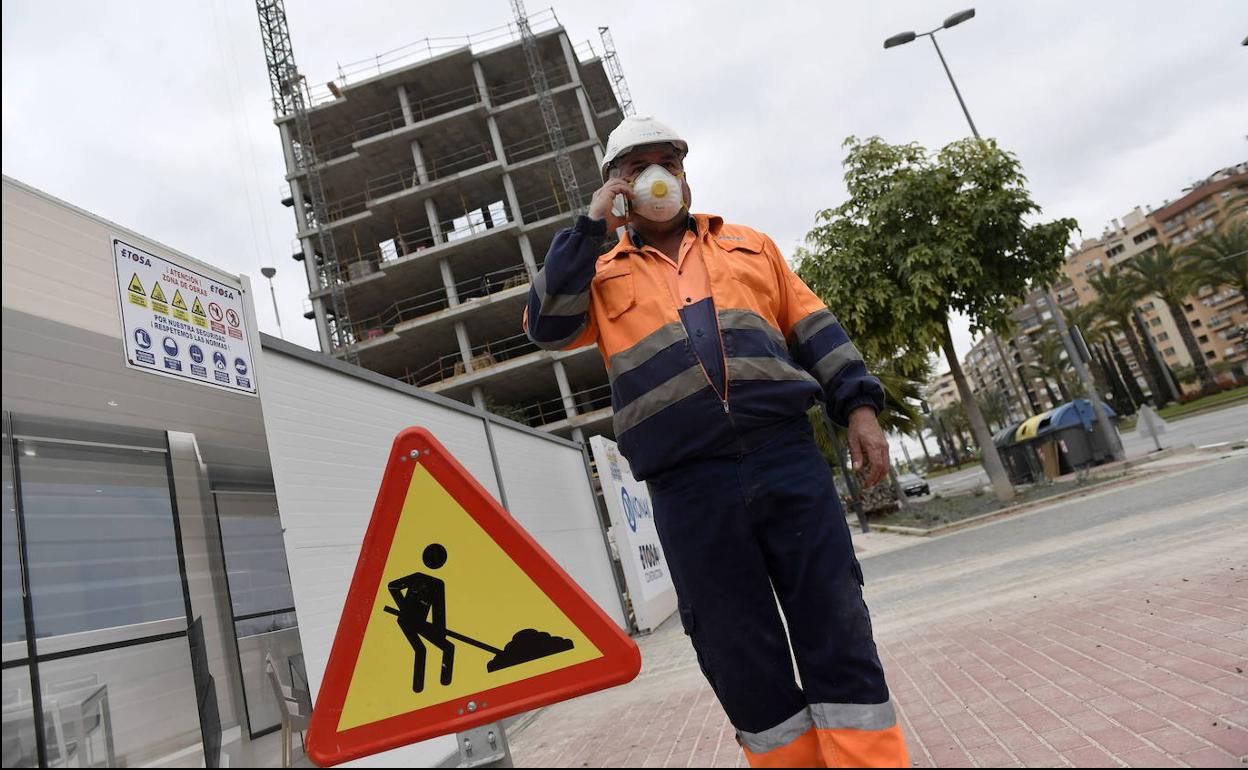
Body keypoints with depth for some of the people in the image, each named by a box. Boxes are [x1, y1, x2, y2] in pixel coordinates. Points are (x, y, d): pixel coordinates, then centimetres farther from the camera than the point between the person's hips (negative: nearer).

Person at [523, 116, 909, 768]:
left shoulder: (749, 245, 22)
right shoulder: (601, 275, 18)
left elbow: (814, 328, 18)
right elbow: (548, 324, 0)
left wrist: (858, 406, 5)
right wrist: (590, 225, 1)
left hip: (788, 458, 2)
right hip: (688, 487, -1)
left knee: (839, 637, 2)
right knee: (746, 666, 6)